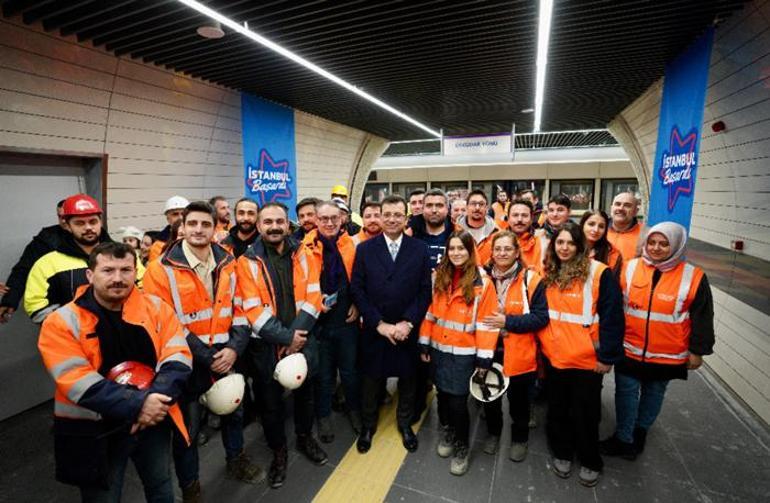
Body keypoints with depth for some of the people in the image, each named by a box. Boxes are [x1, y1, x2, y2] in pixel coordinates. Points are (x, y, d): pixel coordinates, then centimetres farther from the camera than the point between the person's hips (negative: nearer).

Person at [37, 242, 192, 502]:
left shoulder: (156, 307, -5)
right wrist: (136, 404, -28)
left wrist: (156, 398, -26)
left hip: (153, 419, 3)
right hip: (94, 431, -2)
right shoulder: (62, 322, -12)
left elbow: (178, 356, -9)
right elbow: (78, 383, -20)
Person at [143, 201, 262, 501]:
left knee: (233, 411, 23)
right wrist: (205, 357, -16)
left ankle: (236, 461, 50)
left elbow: (239, 309, 4)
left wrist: (234, 347, -10)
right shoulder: (162, 269, -14)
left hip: (225, 357, 5)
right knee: (187, 428, 13)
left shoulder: (227, 264, 0)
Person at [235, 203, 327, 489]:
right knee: (270, 401, 13)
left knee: (304, 392, 20)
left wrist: (297, 334, -14)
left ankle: (305, 438, 45)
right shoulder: (247, 262, -7)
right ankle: (278, 451, 37)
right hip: (266, 346, -2)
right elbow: (253, 310, -13)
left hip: (303, 341, 2)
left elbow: (312, 297, -5)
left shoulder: (302, 256, 0)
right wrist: (285, 337, -17)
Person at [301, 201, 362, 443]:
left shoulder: (352, 244, -1)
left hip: (347, 318, 2)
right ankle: (323, 416, 36)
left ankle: (354, 409, 40)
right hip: (318, 320, -1)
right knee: (323, 373, 15)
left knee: (350, 370, 16)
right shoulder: (306, 248, -8)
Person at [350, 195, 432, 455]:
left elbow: (425, 291, -3)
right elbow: (357, 290, -6)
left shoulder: (420, 249, -2)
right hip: (374, 329, 0)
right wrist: (380, 324, -12)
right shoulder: (365, 249, -2)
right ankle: (368, 425, 39)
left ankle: (405, 422, 42)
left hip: (407, 329, 1)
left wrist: (408, 323, -12)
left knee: (407, 378, 16)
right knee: (371, 379, 14)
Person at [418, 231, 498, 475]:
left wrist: (484, 358, -10)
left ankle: (461, 447, 27)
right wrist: (424, 345, 4)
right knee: (443, 395, 16)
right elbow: (429, 312, 5)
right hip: (439, 349, 4)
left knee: (458, 401, 1)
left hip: (464, 352, -4)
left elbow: (486, 323, -10)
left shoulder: (482, 282, -10)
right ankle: (447, 432, 44)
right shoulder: (439, 277, 3)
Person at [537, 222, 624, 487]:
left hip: (587, 359, -4)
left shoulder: (599, 273, -13)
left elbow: (612, 317, -12)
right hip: (553, 356, 4)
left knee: (584, 413, 13)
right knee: (557, 408, 18)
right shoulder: (548, 274, 3)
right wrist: (540, 344, 8)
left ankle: (590, 462, 36)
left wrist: (607, 356, -12)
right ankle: (561, 453, 39)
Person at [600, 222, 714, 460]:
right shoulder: (629, 268, -6)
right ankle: (624, 439, 28)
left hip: (667, 356, 0)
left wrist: (697, 350, 0)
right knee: (626, 393, 11)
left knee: (654, 393, 19)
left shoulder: (693, 277, -9)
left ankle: (641, 429, 40)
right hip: (629, 351, 1)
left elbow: (702, 317, -2)